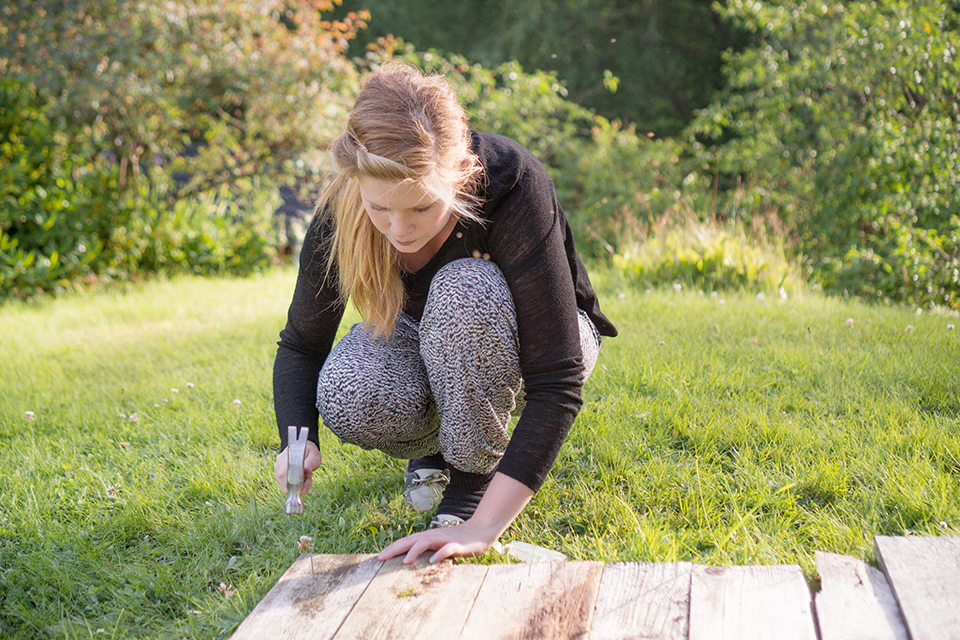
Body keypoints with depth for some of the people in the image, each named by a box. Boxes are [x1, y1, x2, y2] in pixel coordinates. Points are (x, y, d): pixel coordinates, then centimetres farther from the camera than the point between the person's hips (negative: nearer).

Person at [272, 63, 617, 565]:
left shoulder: (513, 188, -36)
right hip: (424, 336, 3)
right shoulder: (342, 212, -24)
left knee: (463, 293, -38)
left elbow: (557, 384, -38)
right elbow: (301, 345, -9)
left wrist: (481, 527, -43)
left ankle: (474, 473, -14)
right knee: (345, 398, -32)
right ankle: (437, 446, 3)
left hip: (527, 340, -3)